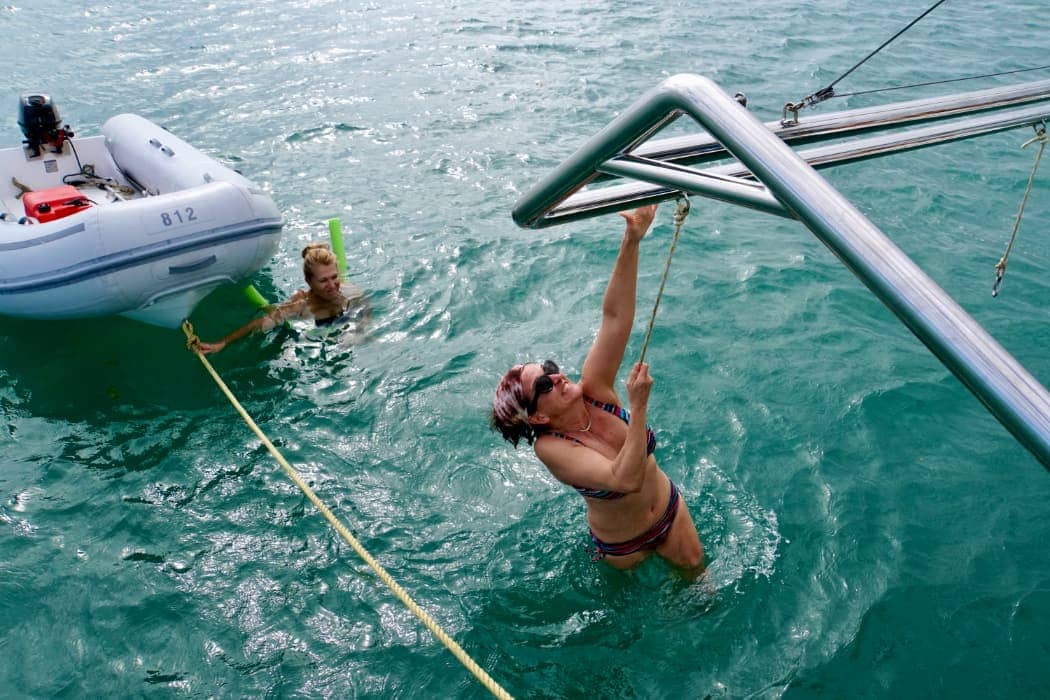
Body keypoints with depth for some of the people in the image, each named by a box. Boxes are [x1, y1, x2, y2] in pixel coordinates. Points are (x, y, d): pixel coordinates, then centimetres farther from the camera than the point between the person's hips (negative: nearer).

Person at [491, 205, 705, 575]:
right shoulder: (550, 448, -33)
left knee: (695, 567, 25)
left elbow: (615, 317, -34)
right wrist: (638, 408, -50)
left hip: (668, 508, 4)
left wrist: (631, 242, -45)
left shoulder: (593, 389, -23)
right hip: (623, 545, -4)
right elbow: (626, 480, -45)